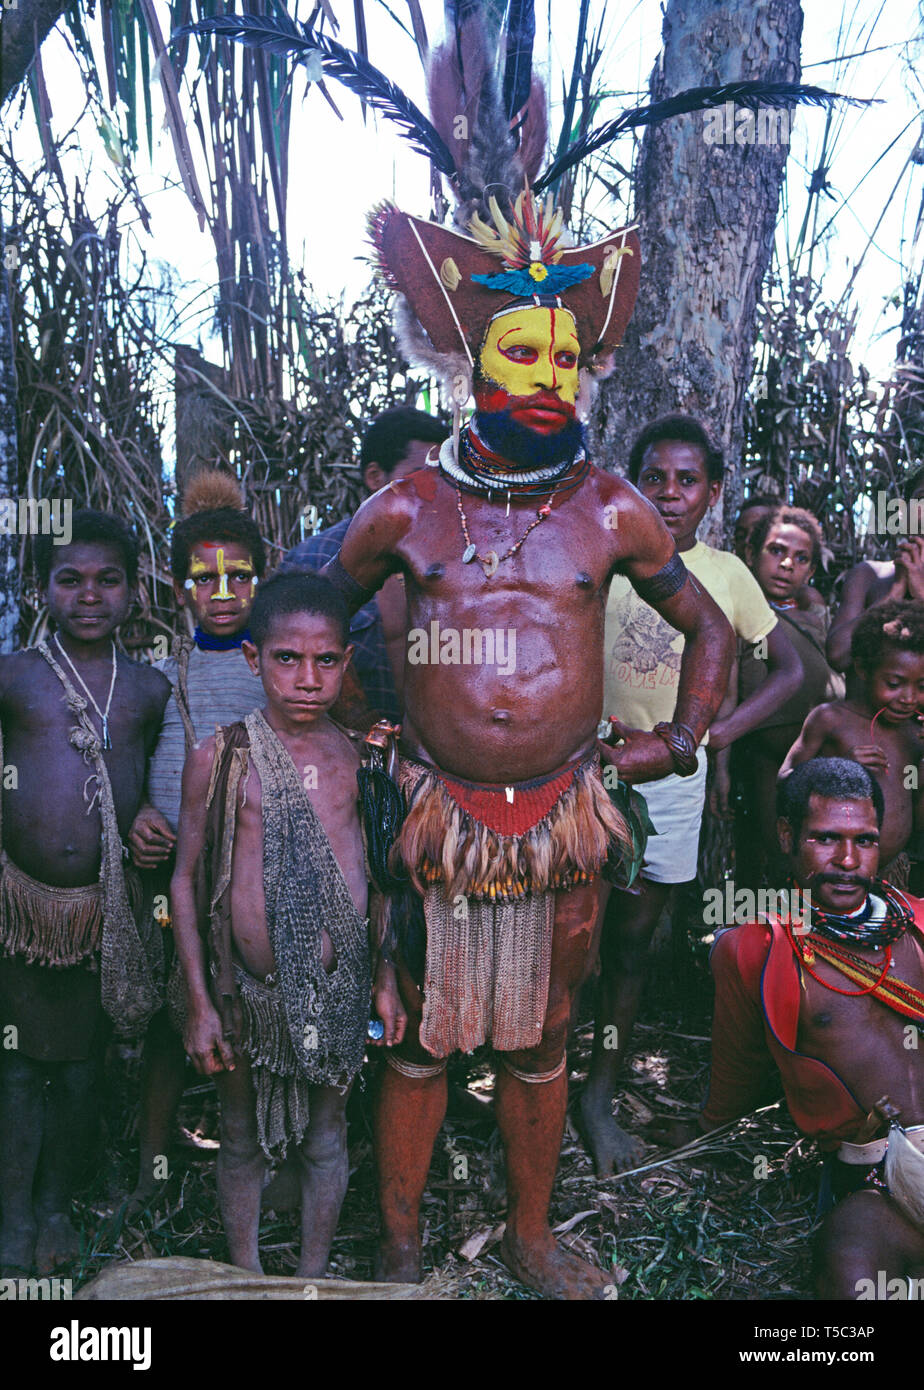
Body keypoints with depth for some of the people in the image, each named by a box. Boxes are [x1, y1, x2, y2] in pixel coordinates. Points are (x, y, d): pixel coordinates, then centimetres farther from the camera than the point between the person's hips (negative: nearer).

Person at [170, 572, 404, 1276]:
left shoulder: (358, 757, -2)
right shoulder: (218, 757, -8)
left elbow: (375, 869, 8)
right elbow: (186, 880, -3)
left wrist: (385, 976, 10)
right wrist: (199, 1001, -4)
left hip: (338, 984, 2)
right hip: (248, 986, -1)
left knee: (325, 1136, 17)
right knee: (243, 1139, 16)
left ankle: (315, 1273, 38)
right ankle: (246, 1274, 39)